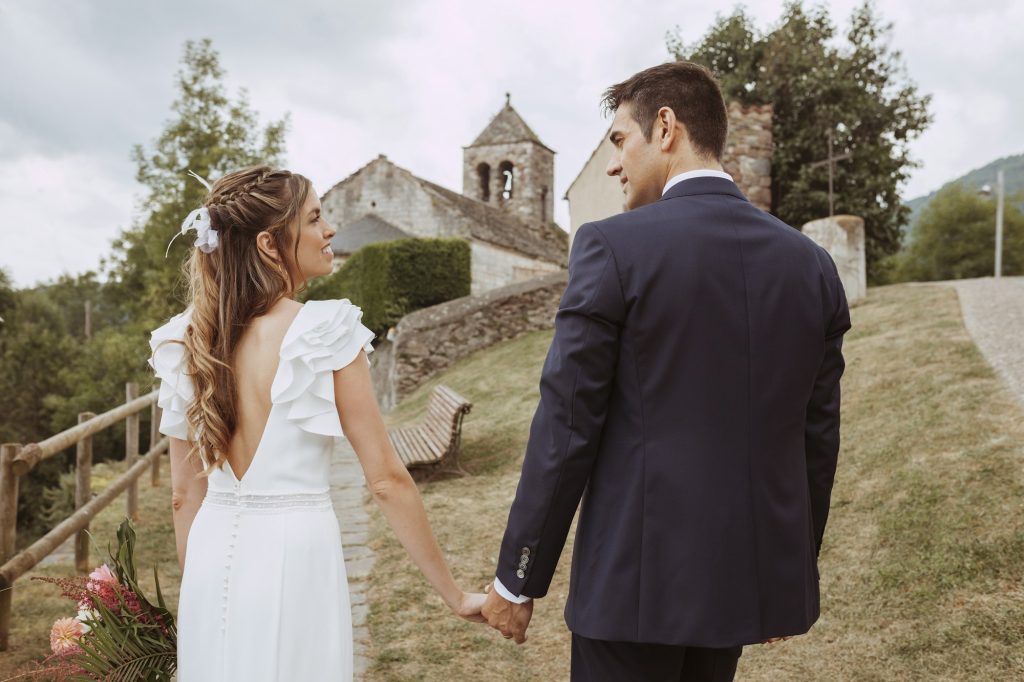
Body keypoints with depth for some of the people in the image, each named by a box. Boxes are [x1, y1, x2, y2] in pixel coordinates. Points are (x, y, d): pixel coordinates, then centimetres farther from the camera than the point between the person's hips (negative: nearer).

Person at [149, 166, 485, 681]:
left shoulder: (186, 342, 0)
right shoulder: (327, 334, -15)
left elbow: (185, 494, 6)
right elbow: (387, 479, -13)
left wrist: (198, 589, 18)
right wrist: (455, 595, -4)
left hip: (212, 559, 5)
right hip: (293, 560, -5)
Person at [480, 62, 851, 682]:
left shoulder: (615, 247, -13)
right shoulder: (812, 264, 3)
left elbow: (566, 427, -13)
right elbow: (818, 438, 8)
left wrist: (518, 578, -3)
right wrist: (793, 570, 19)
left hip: (637, 577, -5)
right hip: (749, 576, 6)